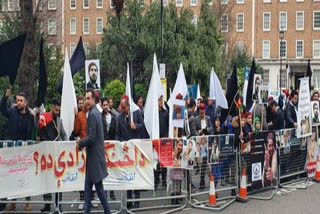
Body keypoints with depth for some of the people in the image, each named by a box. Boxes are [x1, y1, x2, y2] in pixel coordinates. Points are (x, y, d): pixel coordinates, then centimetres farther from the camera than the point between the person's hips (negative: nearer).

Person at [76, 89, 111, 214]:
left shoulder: (92, 114, -17)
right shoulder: (96, 112, 13)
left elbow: (91, 137, -22)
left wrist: (80, 143, -8)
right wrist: (84, 143, 10)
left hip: (94, 157, -10)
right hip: (93, 157, 10)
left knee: (99, 189, -1)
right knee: (87, 188, 13)